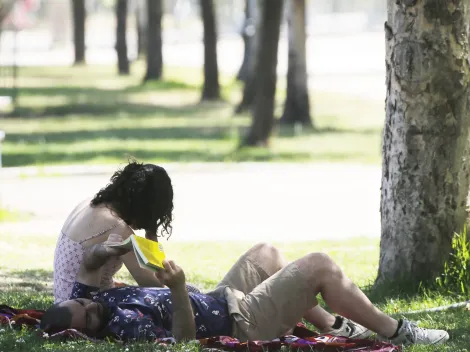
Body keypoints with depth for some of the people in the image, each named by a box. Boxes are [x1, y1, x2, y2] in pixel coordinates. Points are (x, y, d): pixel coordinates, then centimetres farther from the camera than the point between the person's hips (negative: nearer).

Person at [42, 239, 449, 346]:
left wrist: (100, 253, -12)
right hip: (241, 322, -10)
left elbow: (87, 270, 10)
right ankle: (397, 333, 5)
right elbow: (183, 340, -40)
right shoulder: (125, 326, -36)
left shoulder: (93, 302, -9)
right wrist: (178, 290, -51)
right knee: (320, 265, -9)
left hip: (219, 301, 10)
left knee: (266, 252, 29)